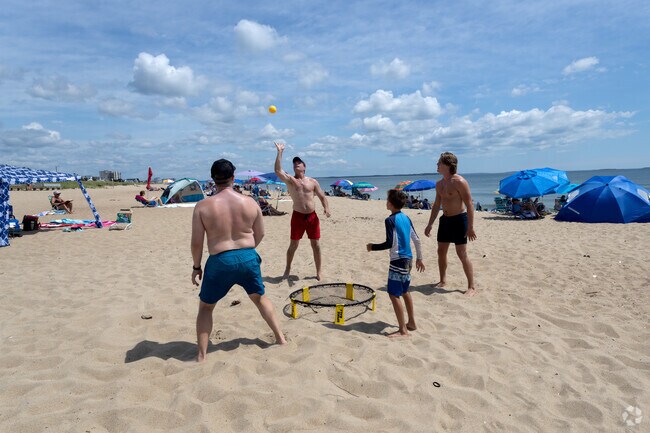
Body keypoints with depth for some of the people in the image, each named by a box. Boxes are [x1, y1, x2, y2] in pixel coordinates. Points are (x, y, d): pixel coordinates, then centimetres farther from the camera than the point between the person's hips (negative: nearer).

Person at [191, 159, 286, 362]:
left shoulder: (203, 206, -8)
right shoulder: (250, 202, -2)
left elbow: (197, 242, -6)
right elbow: (260, 234, 7)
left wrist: (196, 266, 9)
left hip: (220, 262, -2)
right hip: (248, 258, 2)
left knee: (205, 307, 20)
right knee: (260, 298, 27)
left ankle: (201, 355, 18)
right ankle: (280, 337, 33)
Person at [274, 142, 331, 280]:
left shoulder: (313, 182, 8)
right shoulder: (290, 180, 2)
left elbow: (322, 197, 8)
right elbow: (278, 170, -15)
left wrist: (326, 208, -11)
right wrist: (279, 152, -16)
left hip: (312, 216, 2)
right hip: (298, 216, -1)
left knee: (316, 244, 6)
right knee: (293, 245, 6)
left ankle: (318, 272, 19)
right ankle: (287, 270, 25)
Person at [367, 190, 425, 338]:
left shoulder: (390, 220, -13)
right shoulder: (406, 218, 10)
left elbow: (390, 243, -19)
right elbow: (416, 240, 13)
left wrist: (373, 247, -6)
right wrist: (419, 258, 22)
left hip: (398, 260, -9)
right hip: (408, 259, 9)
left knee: (394, 294, -4)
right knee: (404, 291, 21)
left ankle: (403, 330, -4)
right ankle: (411, 323, 32)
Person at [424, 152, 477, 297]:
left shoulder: (459, 182, -16)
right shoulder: (439, 184, 9)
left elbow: (469, 205, -17)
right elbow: (436, 205, 17)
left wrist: (470, 227, -21)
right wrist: (430, 225, 16)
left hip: (459, 219, -8)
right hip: (445, 219, 8)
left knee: (462, 254, -5)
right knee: (441, 251, 12)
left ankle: (471, 287, 4)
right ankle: (443, 281, 28)